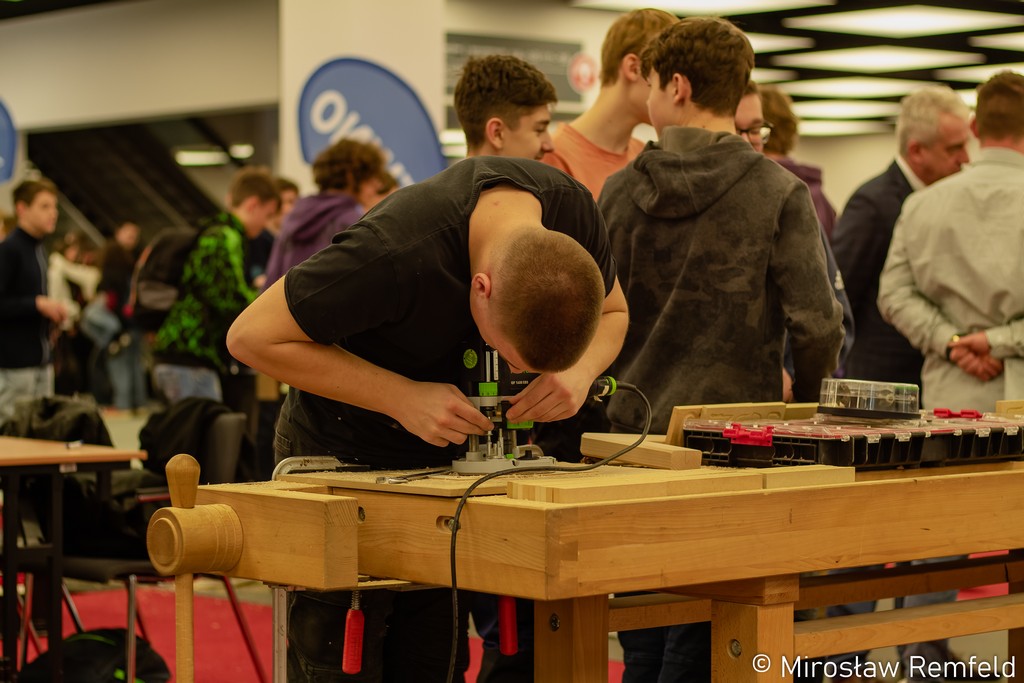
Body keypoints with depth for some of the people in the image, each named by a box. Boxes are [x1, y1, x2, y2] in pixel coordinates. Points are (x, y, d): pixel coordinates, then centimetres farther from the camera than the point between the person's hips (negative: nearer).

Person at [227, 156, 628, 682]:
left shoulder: (571, 209, -19)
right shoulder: (395, 253, -36)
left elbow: (613, 313, 2)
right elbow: (252, 337, -26)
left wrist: (580, 370, -22)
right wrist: (403, 397, -31)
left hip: (447, 455, 5)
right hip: (345, 456, -5)